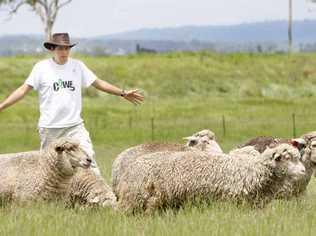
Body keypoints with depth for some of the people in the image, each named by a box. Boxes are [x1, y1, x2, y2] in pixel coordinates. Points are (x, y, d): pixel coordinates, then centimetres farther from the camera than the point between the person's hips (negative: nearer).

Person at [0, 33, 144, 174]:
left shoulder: (78, 66, 6)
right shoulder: (41, 67, 0)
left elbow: (98, 83, 13)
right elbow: (24, 89, -1)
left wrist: (123, 93, 11)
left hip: (75, 125, 1)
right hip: (49, 127, -1)